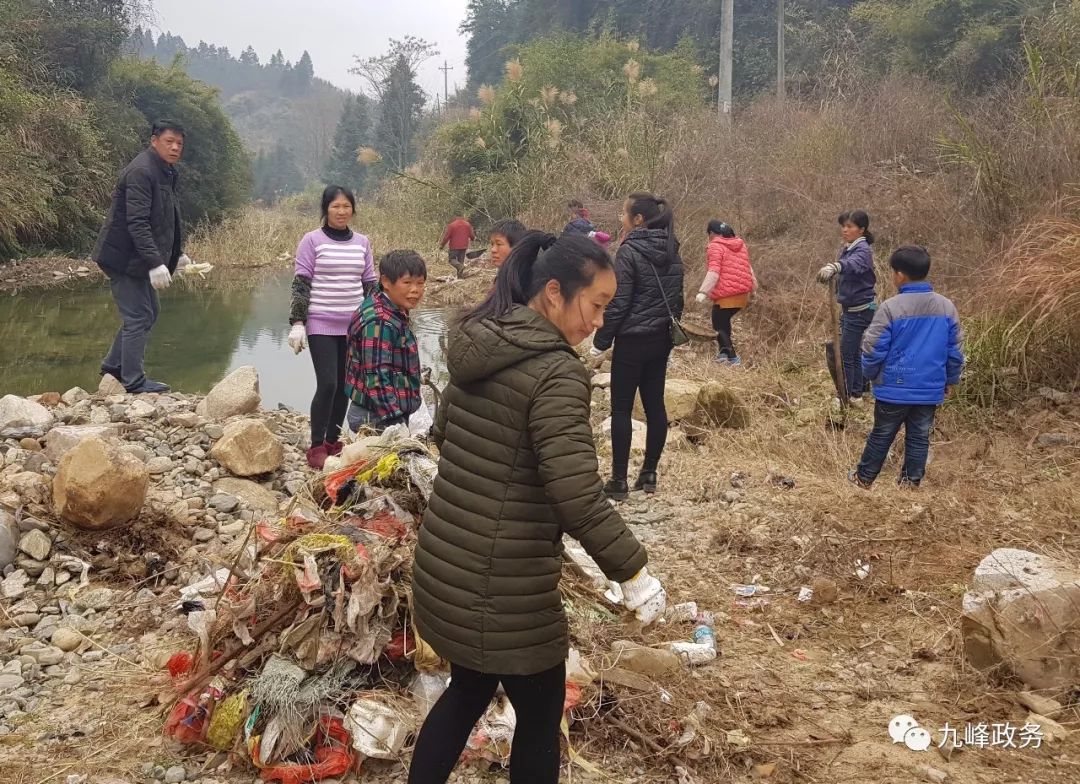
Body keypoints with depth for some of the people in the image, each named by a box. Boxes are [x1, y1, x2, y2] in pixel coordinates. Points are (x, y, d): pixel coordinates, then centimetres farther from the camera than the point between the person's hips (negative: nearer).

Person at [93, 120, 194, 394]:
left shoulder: (165, 173, 14)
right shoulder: (141, 172, -19)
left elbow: (168, 221, 25)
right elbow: (137, 223, -27)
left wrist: (178, 254, 25)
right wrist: (155, 263, -32)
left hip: (137, 259, 10)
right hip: (124, 258, -10)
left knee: (150, 312, 17)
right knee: (138, 317, -7)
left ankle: (114, 366, 28)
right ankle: (134, 381, 2)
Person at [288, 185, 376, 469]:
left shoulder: (362, 242, 7)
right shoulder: (312, 240, -4)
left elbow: (370, 285, 13)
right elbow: (301, 284, -5)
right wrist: (297, 323, -11)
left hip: (354, 325, 4)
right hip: (321, 325, -4)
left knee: (345, 385, 8)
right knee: (327, 384, -10)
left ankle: (332, 440, 21)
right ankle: (316, 447, 1)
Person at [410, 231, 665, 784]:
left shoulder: (477, 347, 4)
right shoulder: (557, 373, -21)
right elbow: (579, 498, -26)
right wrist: (634, 573, -17)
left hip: (443, 563, 8)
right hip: (501, 584, -8)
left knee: (468, 691, 27)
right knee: (539, 718, 12)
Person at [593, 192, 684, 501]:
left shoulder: (629, 252, -15)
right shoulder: (671, 252, 7)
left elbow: (617, 303, -16)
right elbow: (677, 297, 14)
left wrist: (601, 342, -8)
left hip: (632, 340, -7)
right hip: (661, 339, 7)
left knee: (621, 409, 0)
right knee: (655, 405, 11)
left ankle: (619, 481, 2)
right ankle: (649, 473, 18)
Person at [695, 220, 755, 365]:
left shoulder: (715, 246, -6)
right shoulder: (741, 244, 17)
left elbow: (714, 272, -18)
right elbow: (748, 268, 22)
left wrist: (703, 291, -24)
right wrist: (750, 289, 30)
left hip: (726, 293, -7)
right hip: (743, 292, 8)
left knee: (719, 325, 1)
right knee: (724, 320, 22)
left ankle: (733, 358, -9)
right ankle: (724, 352, 16)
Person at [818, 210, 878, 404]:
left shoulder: (862, 250, -19)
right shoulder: (848, 249, 9)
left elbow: (853, 264, -43)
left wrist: (834, 266, -64)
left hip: (860, 311, -9)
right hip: (851, 308, 9)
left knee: (846, 354, -5)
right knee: (855, 353, 16)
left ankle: (847, 397, 3)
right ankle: (858, 392, 26)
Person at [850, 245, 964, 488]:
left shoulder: (891, 307, -16)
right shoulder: (947, 307, -2)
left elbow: (873, 348, -11)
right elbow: (955, 351, 4)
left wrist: (870, 373, 7)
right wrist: (951, 381, 18)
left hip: (894, 388, -3)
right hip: (930, 390, 3)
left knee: (881, 435, 11)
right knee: (920, 437, 14)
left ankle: (865, 477, 24)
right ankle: (912, 481, 21)